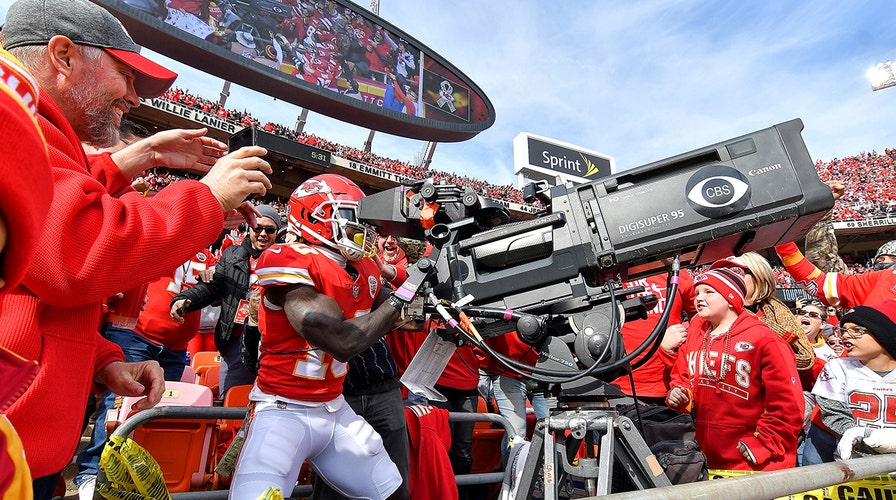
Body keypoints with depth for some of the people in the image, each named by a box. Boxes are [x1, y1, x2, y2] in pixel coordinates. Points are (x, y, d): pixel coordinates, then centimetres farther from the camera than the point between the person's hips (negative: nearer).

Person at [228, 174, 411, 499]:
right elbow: (342, 342, -28)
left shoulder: (364, 271, 3)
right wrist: (402, 297, -20)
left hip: (334, 410, 7)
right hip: (284, 411, -7)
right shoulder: (291, 263, -20)